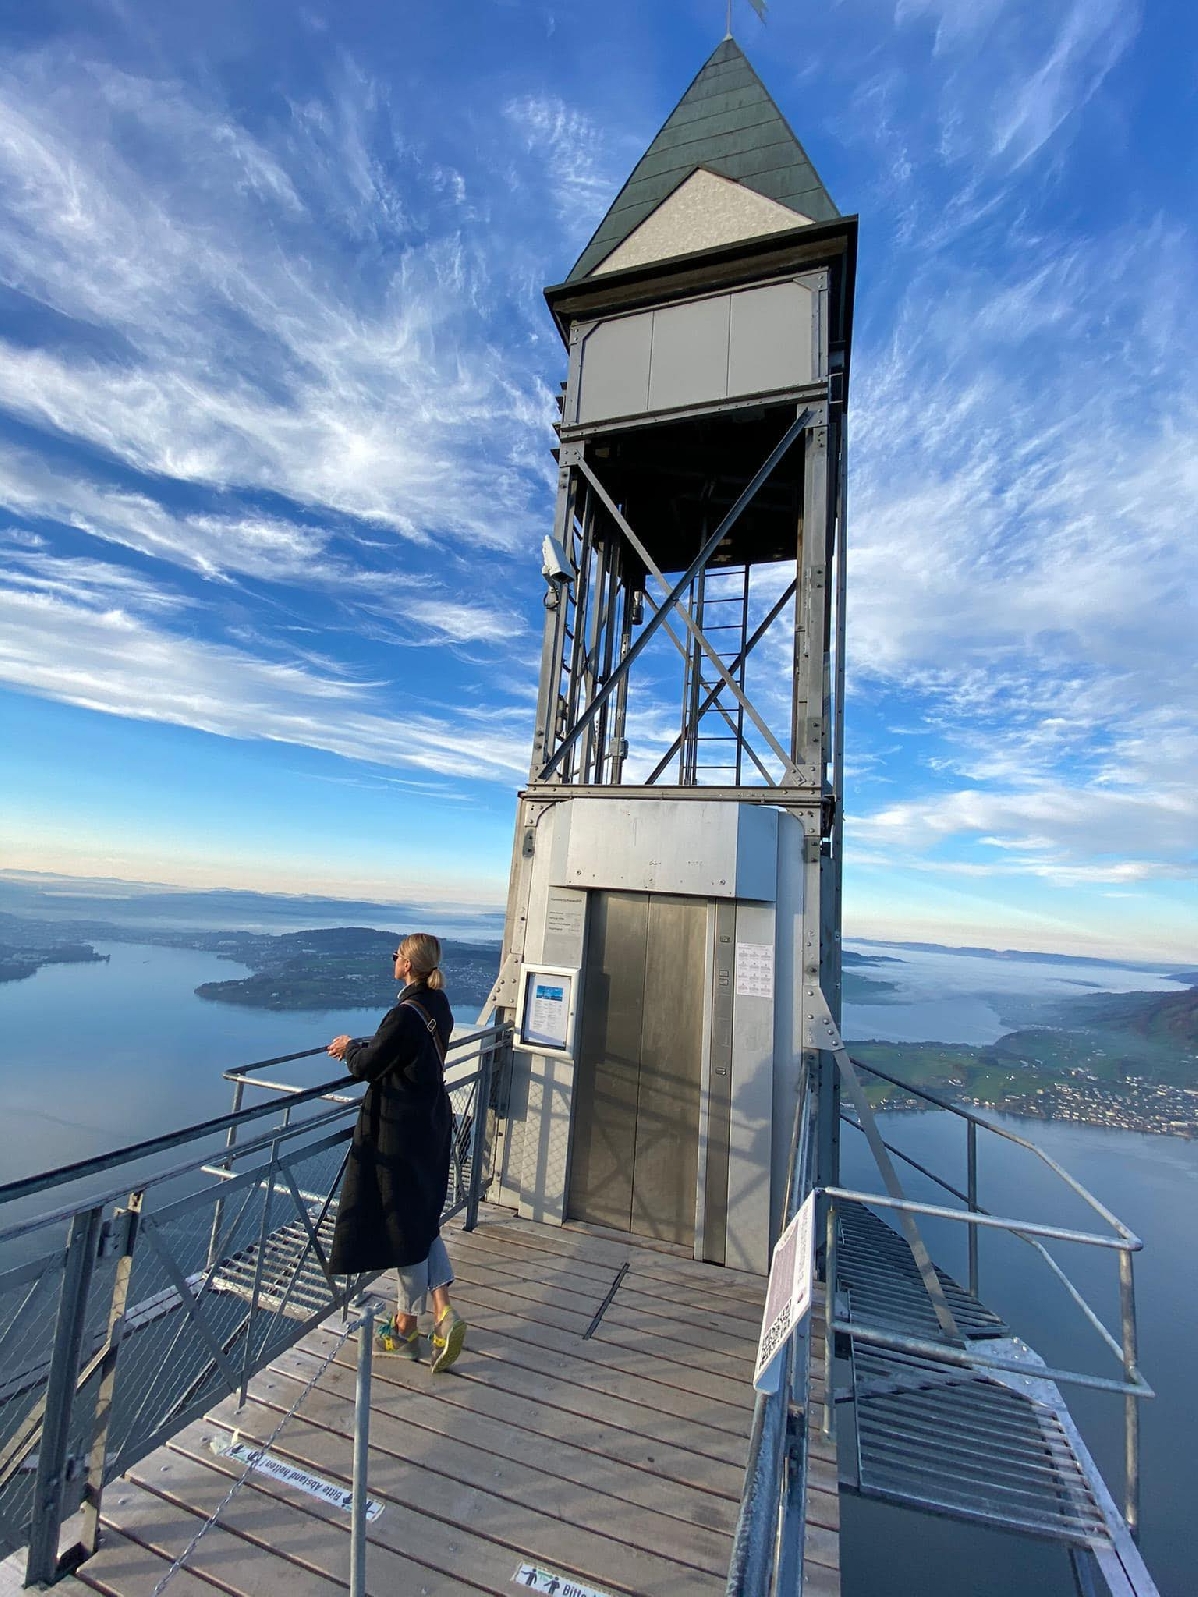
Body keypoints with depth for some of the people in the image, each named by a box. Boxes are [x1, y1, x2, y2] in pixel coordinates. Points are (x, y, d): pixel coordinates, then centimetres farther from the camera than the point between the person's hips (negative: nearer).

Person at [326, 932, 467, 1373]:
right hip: (432, 1124, 8)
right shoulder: (438, 1006, 1)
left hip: (400, 1131, -8)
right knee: (422, 1218, 20)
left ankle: (405, 1330, 27)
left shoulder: (405, 1015, -26)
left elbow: (366, 1067, -16)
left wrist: (350, 1047, 4)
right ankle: (444, 1311, 20)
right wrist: (360, 1046, 18)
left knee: (403, 1223, 9)